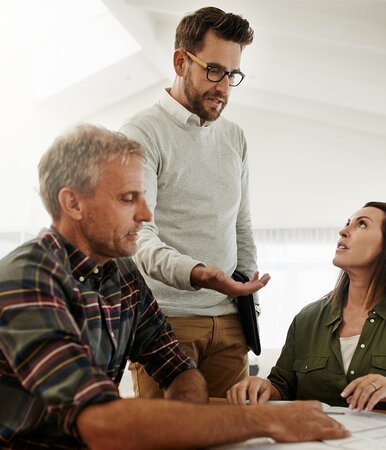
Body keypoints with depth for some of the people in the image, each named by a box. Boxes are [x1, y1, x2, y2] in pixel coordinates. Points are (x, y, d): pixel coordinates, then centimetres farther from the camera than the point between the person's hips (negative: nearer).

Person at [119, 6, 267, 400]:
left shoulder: (235, 138, 16)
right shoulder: (142, 134, -5)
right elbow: (137, 234, -18)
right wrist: (195, 273, -35)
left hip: (228, 321, 6)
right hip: (165, 319, -5)